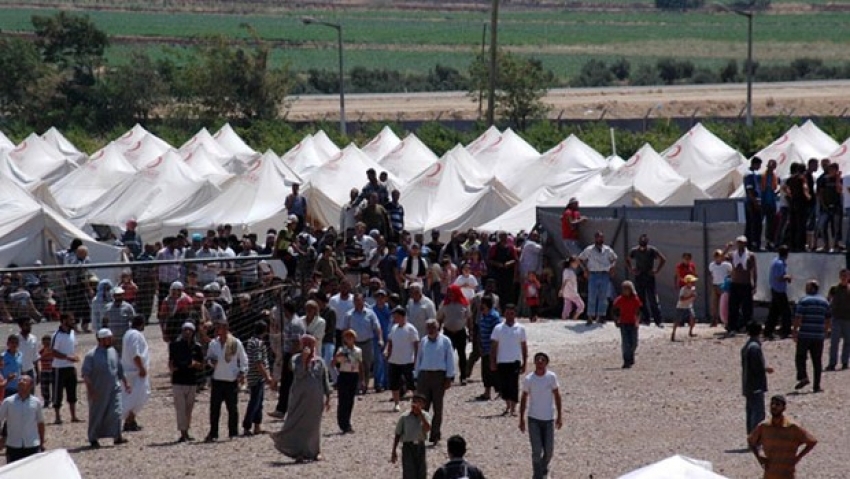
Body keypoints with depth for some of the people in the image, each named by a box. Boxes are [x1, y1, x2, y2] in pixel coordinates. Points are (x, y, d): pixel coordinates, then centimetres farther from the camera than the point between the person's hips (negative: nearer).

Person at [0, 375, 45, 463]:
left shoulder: (36, 402, 1)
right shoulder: (8, 402, -3)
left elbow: (40, 423, 11)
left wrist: (42, 443, 13)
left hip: (32, 446, 0)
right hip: (13, 446, 0)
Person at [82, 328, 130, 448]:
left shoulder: (113, 352, 7)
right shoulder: (92, 355, -11)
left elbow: (120, 370, 17)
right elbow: (85, 374, -12)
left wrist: (125, 383, 16)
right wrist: (90, 390, -18)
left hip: (113, 389, 4)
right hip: (98, 392, -4)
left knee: (116, 413, -7)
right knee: (96, 416, 6)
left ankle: (117, 437, -2)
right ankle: (93, 439, 17)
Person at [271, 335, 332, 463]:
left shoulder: (319, 362, 7)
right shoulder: (296, 359, -1)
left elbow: (325, 381, 10)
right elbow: (299, 374, -17)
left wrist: (328, 398, 7)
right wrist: (304, 360, -22)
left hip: (315, 399, 2)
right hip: (299, 398, -2)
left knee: (313, 426, 7)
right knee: (298, 425, -5)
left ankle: (314, 452, 18)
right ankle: (298, 453, -1)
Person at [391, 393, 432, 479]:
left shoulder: (425, 416, -3)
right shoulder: (404, 417, -7)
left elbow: (427, 429, -22)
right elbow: (397, 435, -1)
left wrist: (420, 414, -26)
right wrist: (394, 452, -1)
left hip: (420, 447, 3)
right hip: (408, 446, -3)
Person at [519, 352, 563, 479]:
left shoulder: (552, 377, -5)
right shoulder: (528, 379, -7)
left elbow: (557, 395, 4)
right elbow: (524, 399, 2)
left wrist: (559, 415, 2)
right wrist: (521, 419, 2)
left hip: (549, 418, 1)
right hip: (533, 419, -1)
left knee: (549, 451, 8)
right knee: (536, 451, -6)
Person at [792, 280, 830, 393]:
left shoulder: (804, 301, -5)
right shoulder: (824, 301, 9)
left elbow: (798, 318, -11)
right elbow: (827, 319, 12)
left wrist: (794, 330, -4)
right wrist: (826, 332, 23)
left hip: (805, 334, -4)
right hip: (819, 335, 4)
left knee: (800, 357, 7)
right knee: (817, 360, 5)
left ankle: (803, 377, -13)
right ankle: (816, 386, 3)